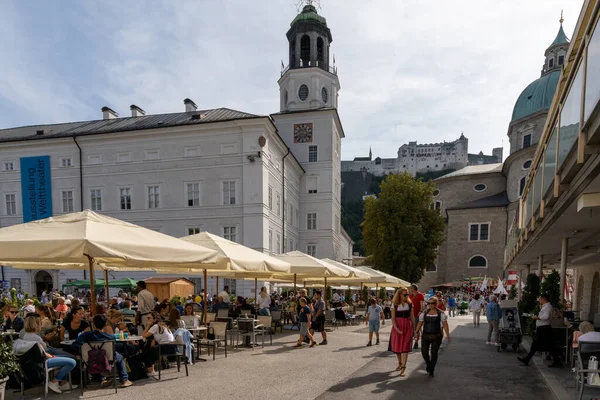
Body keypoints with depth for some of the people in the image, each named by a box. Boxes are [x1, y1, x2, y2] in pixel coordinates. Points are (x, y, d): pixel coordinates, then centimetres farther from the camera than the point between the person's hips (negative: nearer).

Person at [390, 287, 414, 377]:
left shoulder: (410, 304, 2)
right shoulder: (395, 305, -4)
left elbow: (412, 317, 8)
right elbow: (393, 318, -7)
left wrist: (414, 328, 10)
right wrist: (396, 328, -19)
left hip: (407, 326, 0)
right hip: (397, 327, 0)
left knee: (405, 347, -6)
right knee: (396, 346, 11)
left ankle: (403, 368, -3)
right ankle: (400, 363, 33)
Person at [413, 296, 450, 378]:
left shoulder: (441, 313, -1)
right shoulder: (424, 313, 6)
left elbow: (445, 324, -6)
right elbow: (420, 323, 7)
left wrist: (447, 335, -14)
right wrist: (416, 332, -3)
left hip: (437, 336, -2)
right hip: (425, 336, 2)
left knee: (434, 353, -1)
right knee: (424, 352, -2)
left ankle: (431, 371, 14)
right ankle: (428, 364, 30)